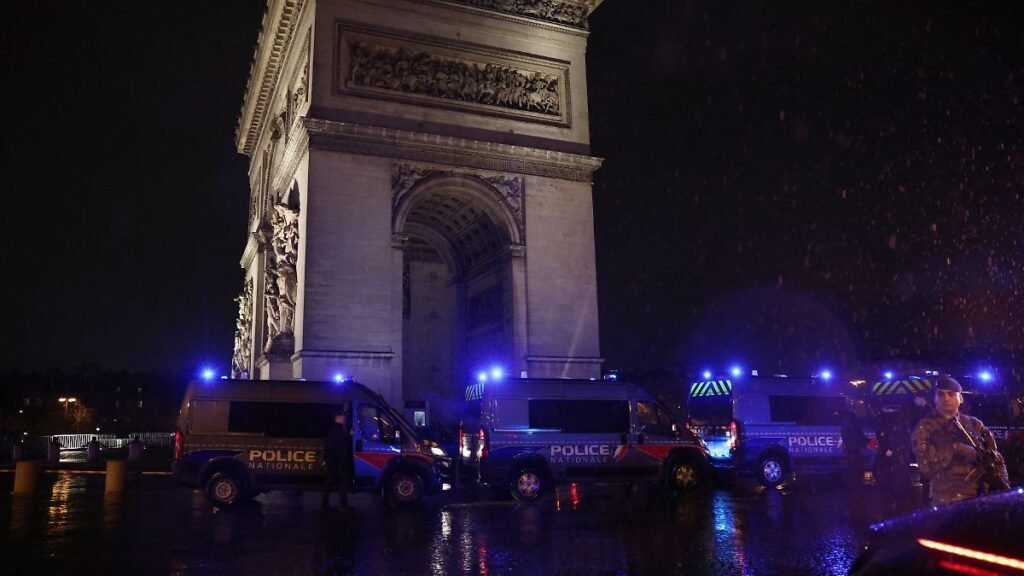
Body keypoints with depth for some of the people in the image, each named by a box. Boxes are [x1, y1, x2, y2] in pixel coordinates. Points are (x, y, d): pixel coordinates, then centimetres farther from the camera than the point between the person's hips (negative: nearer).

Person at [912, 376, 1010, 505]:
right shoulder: (925, 428, 1)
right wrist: (954, 449, -14)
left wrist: (1004, 486, 0)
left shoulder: (974, 425, 13)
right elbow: (926, 465, -9)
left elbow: (995, 458, 14)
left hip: (982, 497, 4)